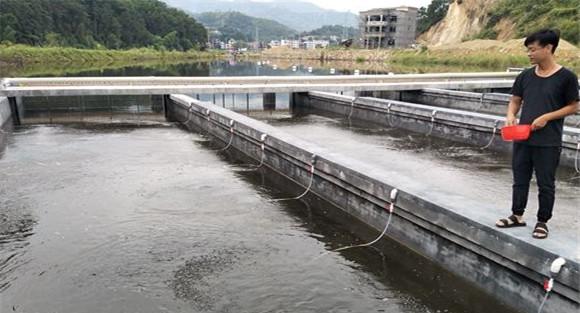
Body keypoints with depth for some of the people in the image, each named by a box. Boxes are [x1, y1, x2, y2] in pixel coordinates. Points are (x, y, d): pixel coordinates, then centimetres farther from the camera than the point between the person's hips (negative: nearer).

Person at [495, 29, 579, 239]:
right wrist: (510, 116, -8)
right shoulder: (526, 76, 5)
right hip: (522, 139, 4)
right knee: (520, 179, 13)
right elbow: (515, 101, 13)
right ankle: (517, 215, 28)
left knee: (545, 184, 7)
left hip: (549, 142, -4)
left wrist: (546, 117, -15)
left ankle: (542, 221, 22)